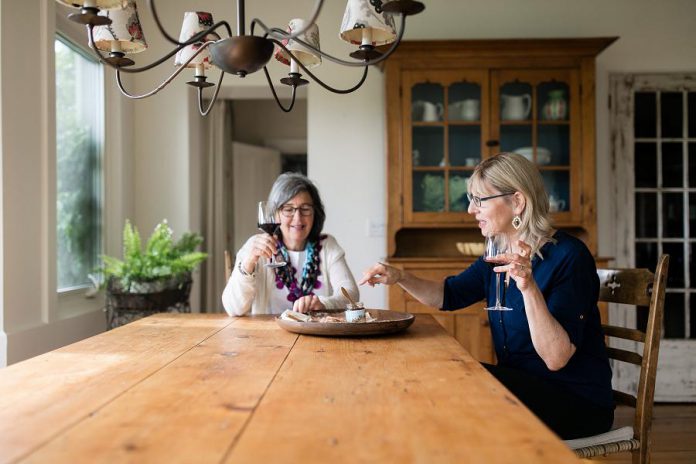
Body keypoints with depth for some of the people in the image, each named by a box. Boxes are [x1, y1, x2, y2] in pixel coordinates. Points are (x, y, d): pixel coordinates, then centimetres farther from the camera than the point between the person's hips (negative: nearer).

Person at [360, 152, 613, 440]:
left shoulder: (568, 257, -19)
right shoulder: (499, 257, 4)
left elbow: (556, 359, -25)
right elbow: (448, 295, 17)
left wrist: (529, 287, -37)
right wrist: (400, 277, -1)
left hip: (577, 403, -7)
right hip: (521, 384, 7)